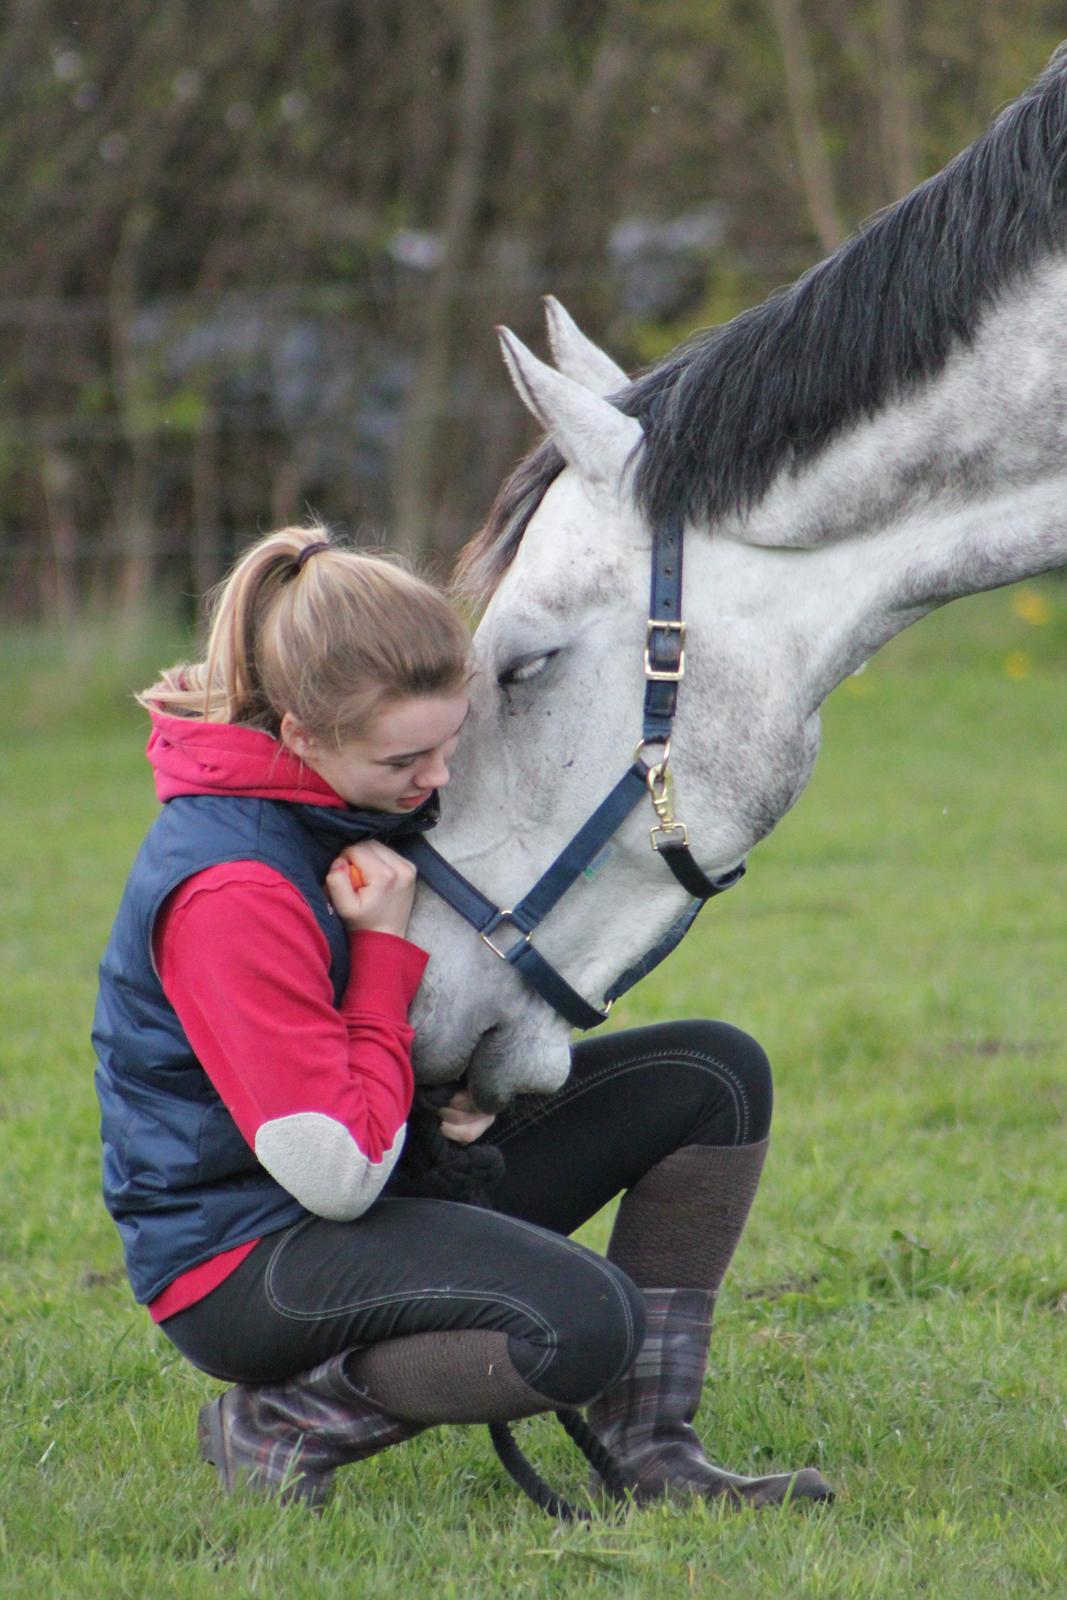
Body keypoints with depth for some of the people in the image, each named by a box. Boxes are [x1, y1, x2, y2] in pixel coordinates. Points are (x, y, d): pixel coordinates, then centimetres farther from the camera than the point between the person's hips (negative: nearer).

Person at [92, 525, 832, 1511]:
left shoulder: (379, 796, 0)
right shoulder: (229, 891, -28)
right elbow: (338, 1174, -28)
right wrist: (386, 948, -21)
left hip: (399, 1176, 10)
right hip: (244, 1255, -10)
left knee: (716, 1074, -2)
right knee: (583, 1323, -34)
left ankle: (650, 1452, -1)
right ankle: (276, 1421, -10)